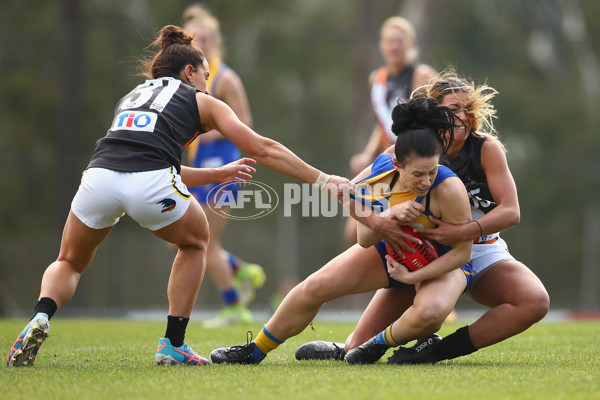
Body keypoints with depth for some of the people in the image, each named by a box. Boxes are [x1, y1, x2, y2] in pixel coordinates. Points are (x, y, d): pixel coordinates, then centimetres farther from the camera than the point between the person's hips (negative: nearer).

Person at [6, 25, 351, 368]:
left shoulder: (132, 96, 36)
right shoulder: (202, 102, 24)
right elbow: (262, 149, 23)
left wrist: (217, 174, 49)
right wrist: (323, 180, 27)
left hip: (100, 175, 3)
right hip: (150, 184, -3)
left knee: (71, 263, 27)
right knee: (195, 241, 29)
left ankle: (41, 316, -6)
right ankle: (173, 345, 21)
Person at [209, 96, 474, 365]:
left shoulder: (449, 188, -36)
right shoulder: (378, 172, -25)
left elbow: (462, 251, -23)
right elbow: (364, 240, -16)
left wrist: (411, 276, -27)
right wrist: (389, 214, -37)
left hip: (442, 262, -4)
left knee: (429, 311, -37)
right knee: (315, 287, -3)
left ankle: (381, 343, -3)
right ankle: (256, 351, 18)